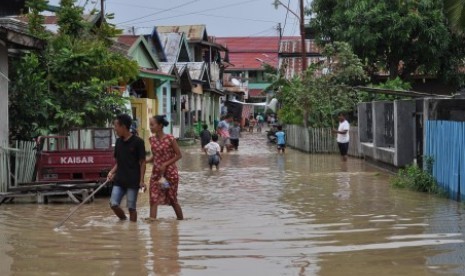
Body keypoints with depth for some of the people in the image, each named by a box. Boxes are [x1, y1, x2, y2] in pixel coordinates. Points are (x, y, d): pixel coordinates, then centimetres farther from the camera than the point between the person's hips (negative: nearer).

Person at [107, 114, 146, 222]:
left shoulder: (137, 142, -8)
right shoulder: (118, 142, 9)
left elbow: (142, 162, -6)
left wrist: (141, 180, -11)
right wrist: (112, 172, 1)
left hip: (133, 181, -5)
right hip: (119, 180, 5)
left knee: (131, 207, 0)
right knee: (113, 204, -3)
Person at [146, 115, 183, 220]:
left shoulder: (170, 139, -13)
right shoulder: (152, 139, 2)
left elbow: (178, 155, -9)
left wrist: (165, 164, -17)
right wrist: (145, 161, -5)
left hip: (170, 172, -4)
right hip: (156, 172, 5)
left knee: (172, 198, 5)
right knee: (153, 196, -10)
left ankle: (181, 219, 23)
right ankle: (152, 217, -17)